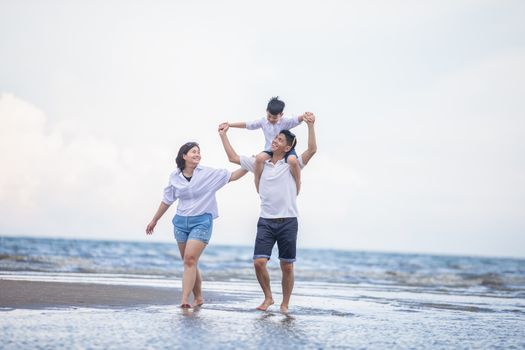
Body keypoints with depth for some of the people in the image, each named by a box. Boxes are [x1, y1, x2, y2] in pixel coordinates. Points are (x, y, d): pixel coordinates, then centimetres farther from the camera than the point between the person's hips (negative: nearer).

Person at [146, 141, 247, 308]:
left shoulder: (208, 173, -3)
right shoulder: (175, 177, 5)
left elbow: (231, 176, -6)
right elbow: (167, 200, 16)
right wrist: (154, 220, 23)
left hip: (201, 221, -4)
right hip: (181, 222, 4)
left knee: (190, 259, -18)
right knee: (189, 262, 9)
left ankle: (184, 300, -22)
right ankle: (198, 298, 22)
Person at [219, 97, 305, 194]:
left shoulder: (285, 121, -11)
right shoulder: (263, 121, -1)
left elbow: (297, 119, -27)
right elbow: (247, 124, 0)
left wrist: (305, 116, -52)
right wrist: (229, 124, -6)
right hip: (270, 150, 3)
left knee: (292, 160, -37)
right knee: (259, 158, -30)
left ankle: (297, 187, -13)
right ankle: (258, 187, -11)